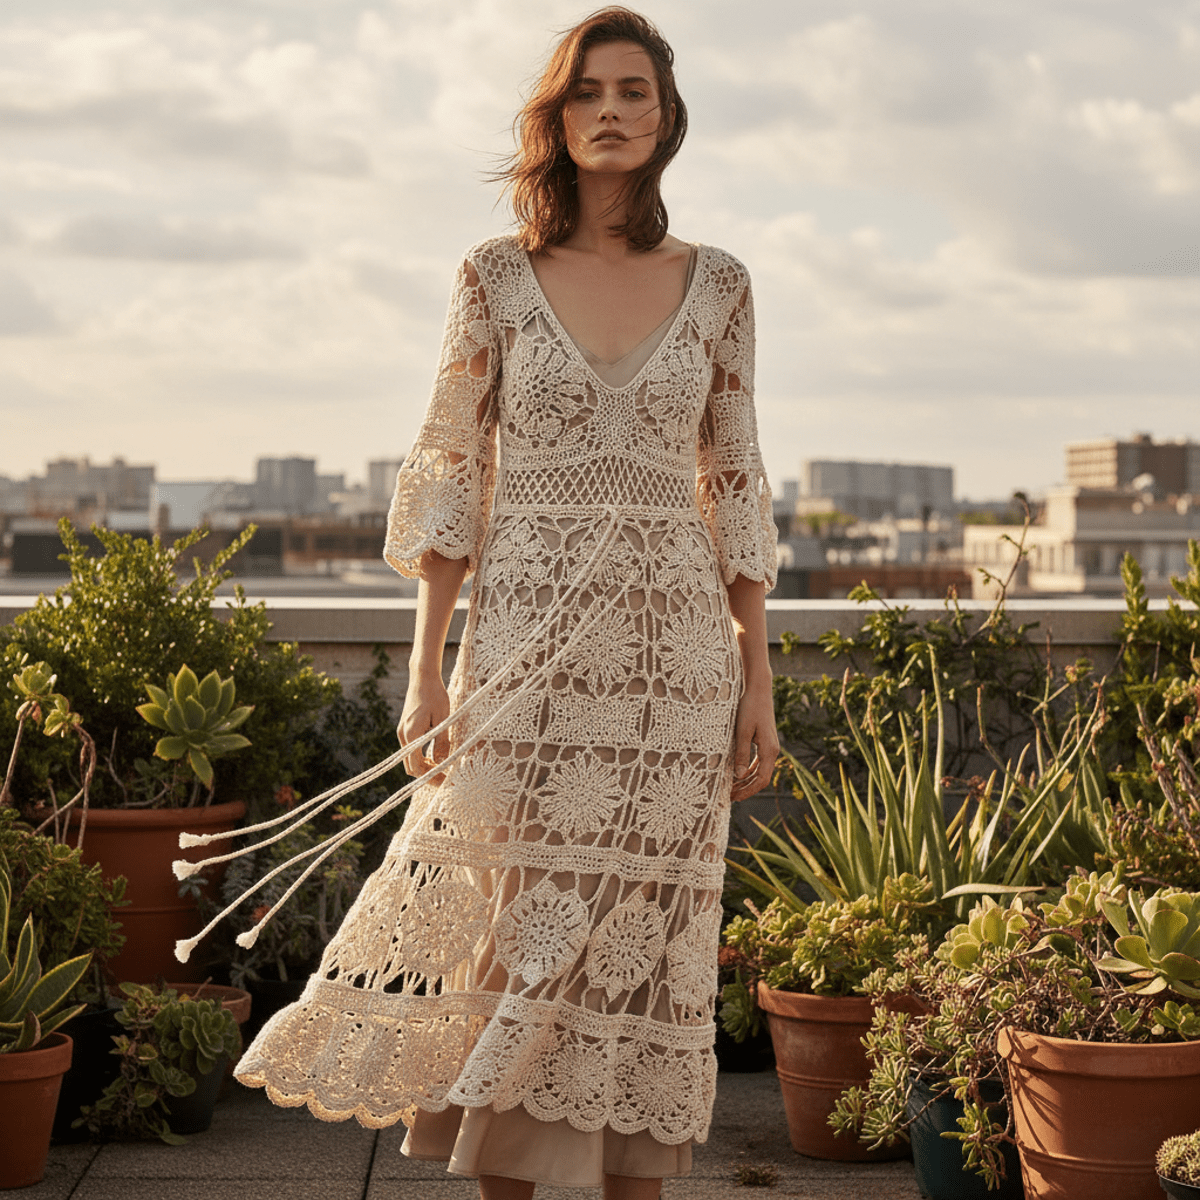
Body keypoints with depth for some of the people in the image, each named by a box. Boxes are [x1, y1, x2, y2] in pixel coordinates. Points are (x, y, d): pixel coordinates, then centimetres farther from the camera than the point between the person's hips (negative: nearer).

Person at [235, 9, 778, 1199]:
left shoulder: (716, 285, 6)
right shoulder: (495, 276, 3)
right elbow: (449, 475, 2)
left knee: (644, 939, 4)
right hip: (528, 642, -1)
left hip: (673, 652, 1)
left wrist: (757, 676, 4)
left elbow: (736, 486, 8)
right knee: (511, 931, 1)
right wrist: (426, 669, -4)